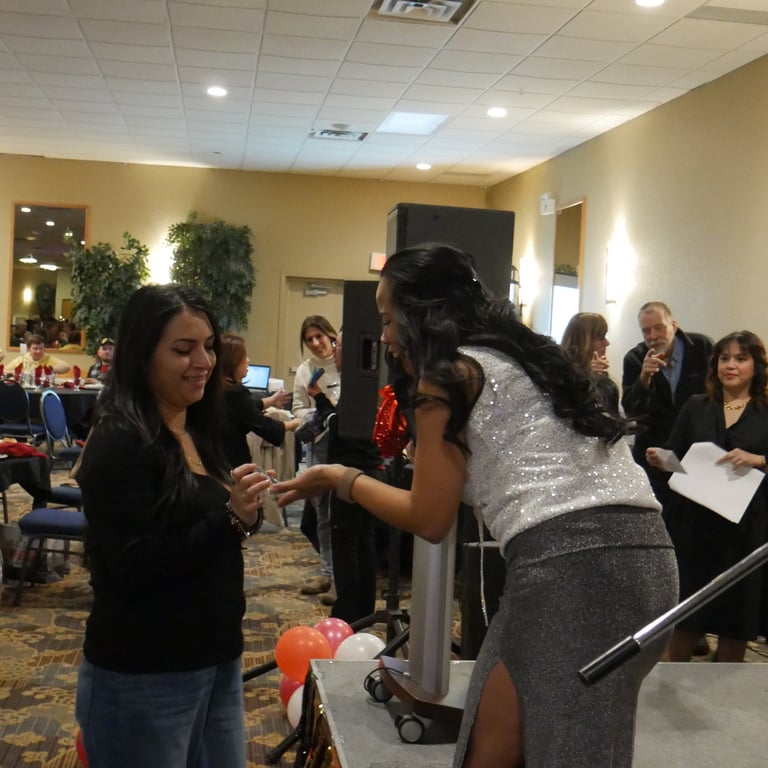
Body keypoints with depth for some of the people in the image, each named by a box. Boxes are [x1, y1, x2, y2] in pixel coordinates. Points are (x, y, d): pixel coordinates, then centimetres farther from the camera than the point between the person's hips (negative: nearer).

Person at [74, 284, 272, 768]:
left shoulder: (197, 432, 8)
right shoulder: (119, 443, -16)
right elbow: (134, 568, -20)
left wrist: (244, 517, -3)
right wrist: (229, 518, -26)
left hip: (218, 660, 8)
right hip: (142, 678, -7)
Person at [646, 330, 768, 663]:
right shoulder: (696, 407, 11)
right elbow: (673, 457, 10)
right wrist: (659, 460, -11)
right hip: (693, 525, 1)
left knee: (736, 622, 7)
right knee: (686, 616, 7)